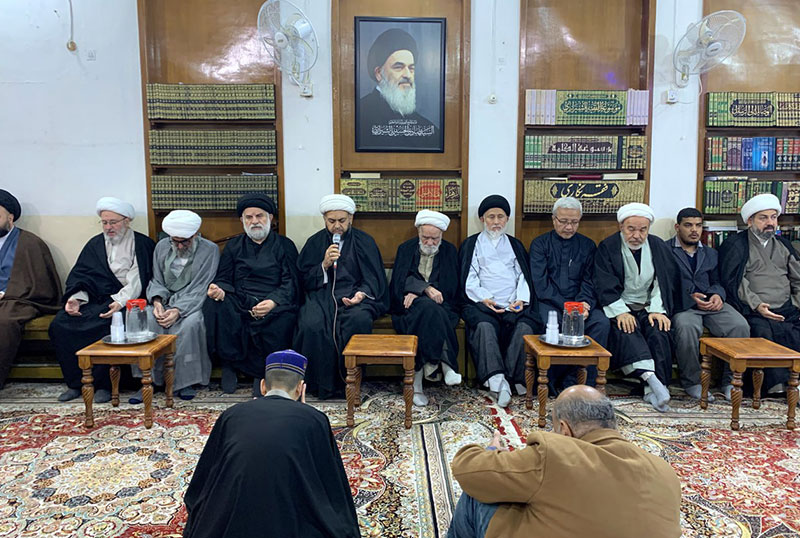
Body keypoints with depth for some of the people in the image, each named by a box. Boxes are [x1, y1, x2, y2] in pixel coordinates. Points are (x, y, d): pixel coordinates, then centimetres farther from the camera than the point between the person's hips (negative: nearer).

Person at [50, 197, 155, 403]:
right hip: (94, 300, 5)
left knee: (111, 325, -34)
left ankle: (103, 384, -16)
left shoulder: (142, 244, 5)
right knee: (59, 324, -16)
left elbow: (138, 281, -8)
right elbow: (80, 275, 11)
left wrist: (120, 302, -24)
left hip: (124, 301, -5)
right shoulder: (95, 244, 20)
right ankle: (76, 382, -5)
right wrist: (76, 298, -9)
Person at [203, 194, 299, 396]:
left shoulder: (285, 245, 12)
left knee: (282, 320, -37)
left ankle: (261, 374, -14)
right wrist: (218, 289, -13)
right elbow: (224, 279, 14)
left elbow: (290, 283, 1)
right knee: (213, 307, -30)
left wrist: (273, 302, -20)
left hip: (274, 305, -2)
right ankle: (229, 364, -16)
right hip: (239, 303, 3)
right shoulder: (234, 246, 22)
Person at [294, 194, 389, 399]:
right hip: (322, 296, 1)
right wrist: (324, 265, -7)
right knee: (311, 325, -31)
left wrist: (362, 294, -14)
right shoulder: (315, 242, 15)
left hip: (355, 296, -1)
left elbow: (373, 279, 6)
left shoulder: (364, 241, 11)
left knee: (360, 320, -35)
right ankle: (323, 384, -15)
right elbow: (304, 280, 10)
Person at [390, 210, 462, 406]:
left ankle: (416, 381, -37)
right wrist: (425, 289, -18)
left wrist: (417, 293, -10)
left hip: (441, 307, 1)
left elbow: (450, 287, 2)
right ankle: (444, 364, -39)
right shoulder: (405, 249, 13)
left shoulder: (450, 251, 13)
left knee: (426, 314, -36)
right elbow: (399, 283, 0)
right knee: (428, 308, -36)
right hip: (409, 306, 0)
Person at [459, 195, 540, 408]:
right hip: (482, 303, -2)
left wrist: (521, 299, -4)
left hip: (514, 305, 2)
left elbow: (524, 276, 15)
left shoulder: (515, 245, 27)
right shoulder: (471, 244, 19)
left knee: (525, 326, -31)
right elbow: (469, 279, 7)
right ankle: (497, 379, -41)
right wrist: (484, 298, -10)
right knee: (484, 326, -35)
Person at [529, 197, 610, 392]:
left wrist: (584, 304, -15)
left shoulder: (587, 245, 15)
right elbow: (541, 284, -6)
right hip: (549, 303, -3)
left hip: (579, 303, 3)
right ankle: (555, 382, -15)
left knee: (602, 322, -26)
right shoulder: (540, 244, 6)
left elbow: (590, 281, 7)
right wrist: (567, 306, -17)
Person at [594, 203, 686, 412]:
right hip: (620, 307, -2)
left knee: (659, 330, -27)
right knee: (626, 330, -33)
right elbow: (606, 287, -9)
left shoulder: (658, 247, 9)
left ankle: (652, 391, -30)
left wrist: (658, 310, -12)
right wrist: (621, 312, -23)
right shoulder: (607, 247, -1)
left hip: (648, 307, 2)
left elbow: (663, 283, 4)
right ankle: (650, 377, -44)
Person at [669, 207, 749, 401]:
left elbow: (718, 282, 19)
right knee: (687, 327, -37)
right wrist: (689, 296, -15)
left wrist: (717, 295, -5)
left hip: (711, 303, 5)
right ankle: (692, 382, -18)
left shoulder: (711, 254, 27)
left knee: (740, 326, -24)